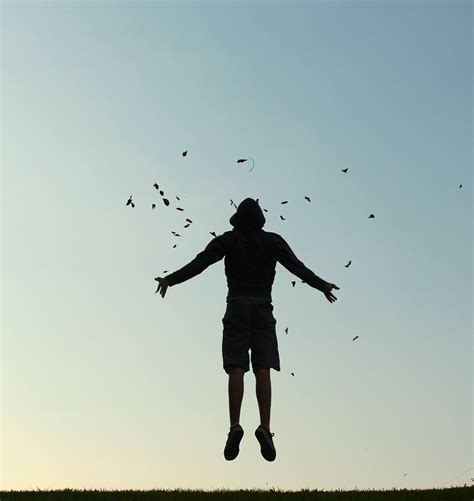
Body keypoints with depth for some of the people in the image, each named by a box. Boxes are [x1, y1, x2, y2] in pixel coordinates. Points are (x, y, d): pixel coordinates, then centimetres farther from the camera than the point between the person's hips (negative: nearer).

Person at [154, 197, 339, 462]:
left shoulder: (227, 240, 9)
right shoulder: (273, 241, 10)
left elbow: (198, 264, -2)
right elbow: (297, 266, -1)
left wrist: (170, 280, -1)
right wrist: (321, 285, 1)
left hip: (237, 307, 0)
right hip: (263, 307, 0)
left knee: (236, 368, -9)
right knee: (263, 369, -8)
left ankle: (235, 425, -24)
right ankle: (265, 426, -23)